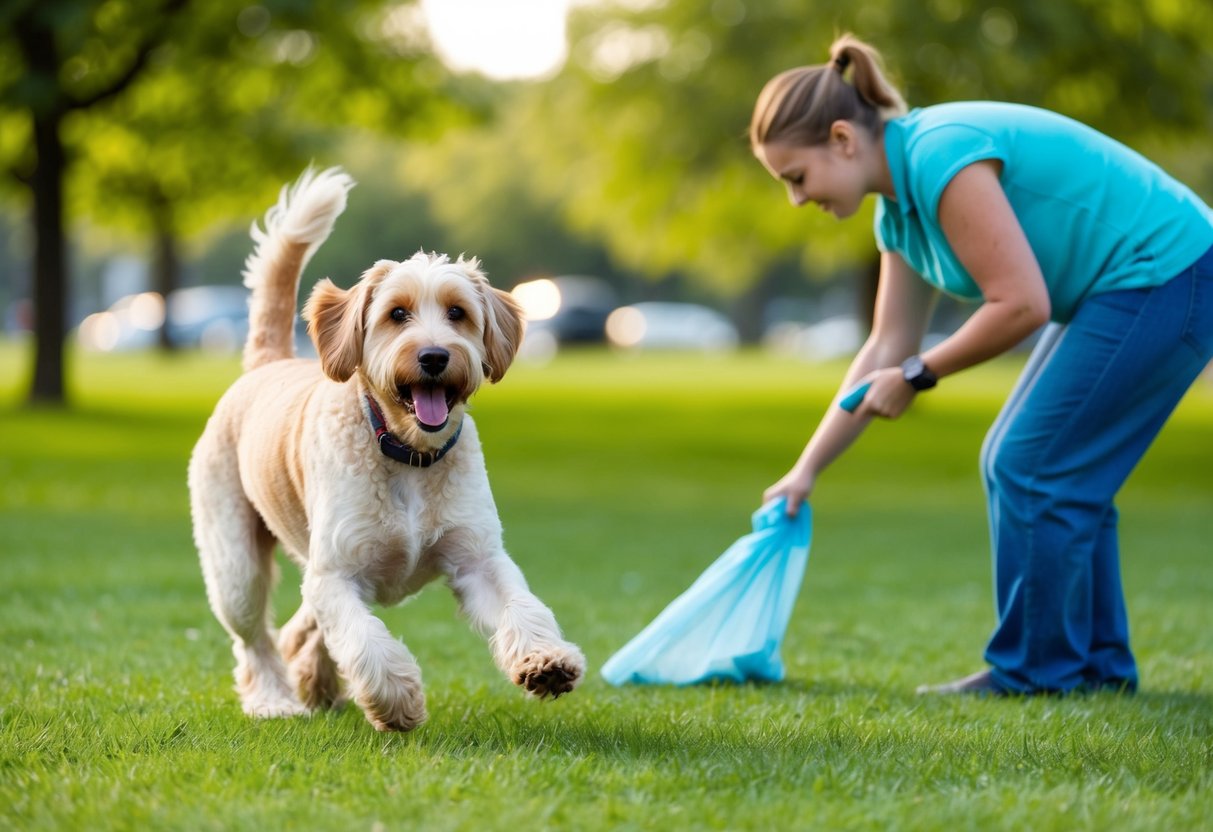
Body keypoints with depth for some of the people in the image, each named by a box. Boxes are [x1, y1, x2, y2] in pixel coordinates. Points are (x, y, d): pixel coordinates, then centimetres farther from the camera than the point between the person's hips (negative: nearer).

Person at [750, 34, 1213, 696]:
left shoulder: (940, 159, -22)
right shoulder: (899, 207, 9)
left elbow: (1022, 304, -25)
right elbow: (887, 348, 13)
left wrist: (920, 375, -13)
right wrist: (807, 470, 12)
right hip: (1123, 288, 10)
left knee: (1032, 468, -5)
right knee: (1059, 474, 13)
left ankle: (1034, 672, 5)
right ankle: (1096, 663, 21)